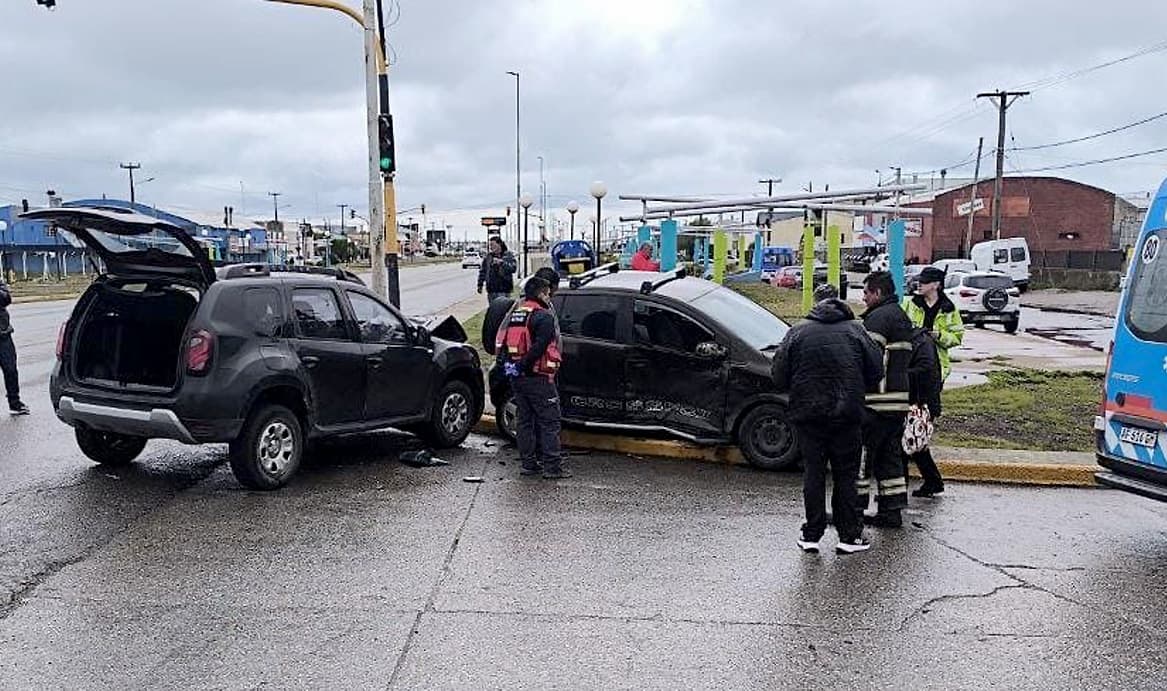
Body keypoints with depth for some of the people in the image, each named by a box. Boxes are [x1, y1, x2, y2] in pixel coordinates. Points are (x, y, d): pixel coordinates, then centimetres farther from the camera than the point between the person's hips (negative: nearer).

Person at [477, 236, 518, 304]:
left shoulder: (509, 255, 0)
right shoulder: (487, 256, 9)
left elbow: (513, 268, -13)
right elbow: (482, 271, 13)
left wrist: (501, 262, -22)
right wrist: (480, 285, 11)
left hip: (503, 290, -3)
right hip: (491, 290, 4)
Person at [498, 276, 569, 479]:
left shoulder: (515, 315, 16)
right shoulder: (544, 316, -11)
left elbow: (505, 344, 14)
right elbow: (540, 346, -22)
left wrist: (508, 364, 5)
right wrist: (523, 365, -18)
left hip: (517, 378, 8)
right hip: (538, 378, -8)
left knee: (525, 420, 14)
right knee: (550, 421, -2)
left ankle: (529, 463, 17)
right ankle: (552, 466, -3)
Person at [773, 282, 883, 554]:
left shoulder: (798, 332, -2)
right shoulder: (855, 330, 1)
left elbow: (779, 374, -3)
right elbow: (876, 371, 1)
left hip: (808, 413, 0)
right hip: (846, 415, 0)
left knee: (813, 473, 8)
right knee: (846, 475, 8)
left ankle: (811, 534, 11)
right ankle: (850, 535, 10)